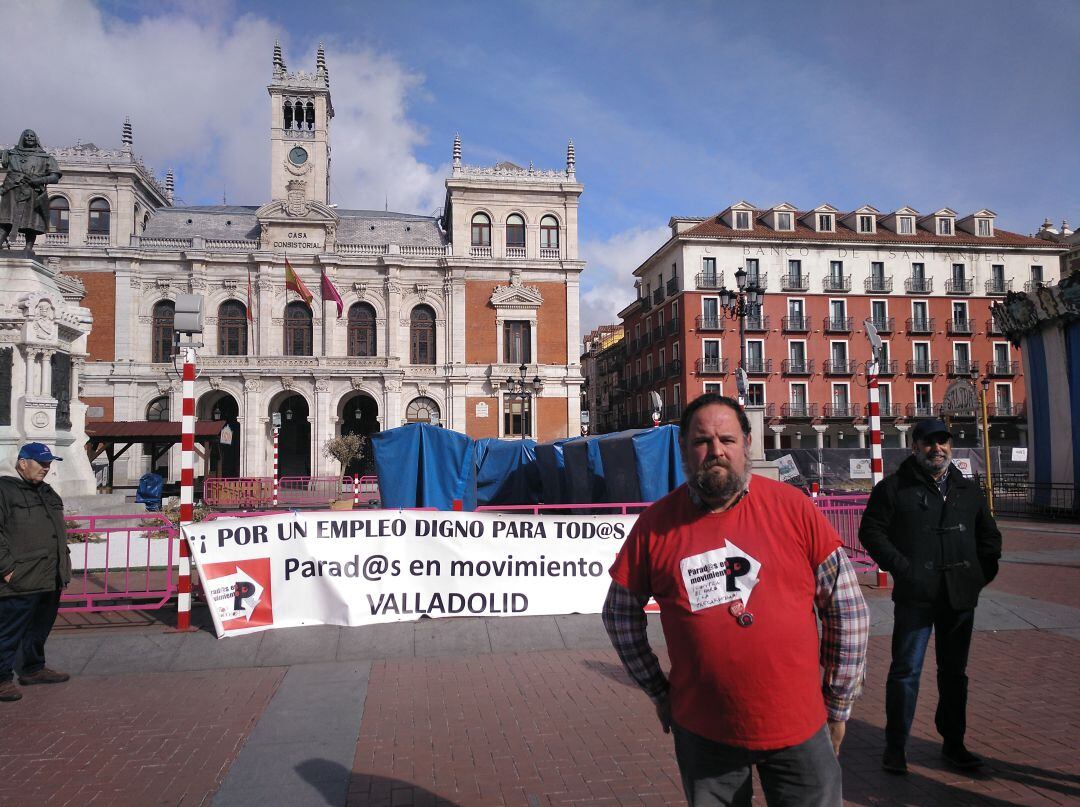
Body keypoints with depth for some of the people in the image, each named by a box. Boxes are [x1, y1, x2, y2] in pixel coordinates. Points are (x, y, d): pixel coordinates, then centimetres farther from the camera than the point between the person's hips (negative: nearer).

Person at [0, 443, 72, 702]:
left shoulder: (47, 493, 17)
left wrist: (63, 560, 19)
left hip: (51, 578, 8)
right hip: (21, 580, -8)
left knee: (40, 628, 19)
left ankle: (34, 668, 32)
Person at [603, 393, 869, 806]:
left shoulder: (794, 508, -8)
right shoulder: (656, 523, -6)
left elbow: (847, 608, -1)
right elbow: (620, 613, 7)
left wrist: (838, 705, 3)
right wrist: (659, 691, 7)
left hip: (799, 727, 0)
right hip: (702, 733, 1)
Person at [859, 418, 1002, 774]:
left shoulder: (968, 490, 13)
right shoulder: (894, 487, -1)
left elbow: (989, 534, 22)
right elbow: (871, 531, -4)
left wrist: (983, 569, 8)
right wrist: (901, 567, -12)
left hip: (961, 596, 5)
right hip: (915, 595, -4)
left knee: (954, 671, 14)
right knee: (906, 671, -1)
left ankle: (953, 743, 28)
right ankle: (895, 746, 11)